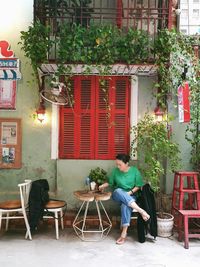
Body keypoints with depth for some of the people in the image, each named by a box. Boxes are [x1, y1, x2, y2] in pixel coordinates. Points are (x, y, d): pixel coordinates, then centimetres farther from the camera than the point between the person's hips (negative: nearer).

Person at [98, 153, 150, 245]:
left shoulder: (134, 171, -5)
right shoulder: (115, 171, 0)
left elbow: (138, 186, -1)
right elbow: (110, 182, 12)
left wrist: (130, 192, -16)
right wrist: (103, 186, -6)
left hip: (131, 196, -2)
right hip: (118, 195, 2)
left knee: (125, 205, -38)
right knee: (118, 191, -37)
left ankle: (124, 233, -32)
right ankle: (141, 211, -41)